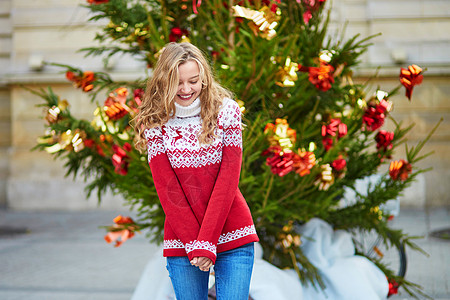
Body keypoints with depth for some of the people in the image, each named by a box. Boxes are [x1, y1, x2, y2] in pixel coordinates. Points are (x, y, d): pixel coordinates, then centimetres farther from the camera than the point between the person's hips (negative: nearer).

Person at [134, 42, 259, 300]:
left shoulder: (226, 112, -2)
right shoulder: (156, 123, -1)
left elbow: (228, 179, -7)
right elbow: (167, 189, -5)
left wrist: (207, 242, -13)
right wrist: (193, 244, -13)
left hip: (233, 237, 0)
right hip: (181, 240, 1)